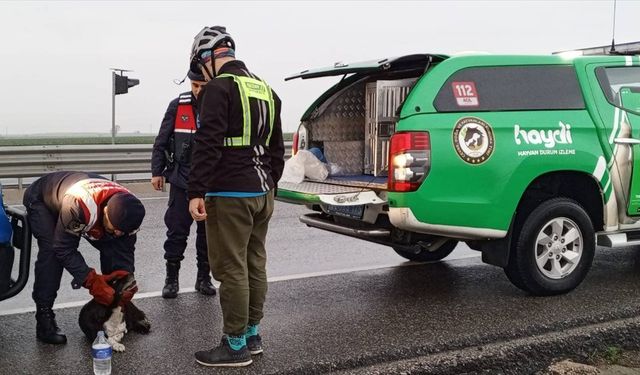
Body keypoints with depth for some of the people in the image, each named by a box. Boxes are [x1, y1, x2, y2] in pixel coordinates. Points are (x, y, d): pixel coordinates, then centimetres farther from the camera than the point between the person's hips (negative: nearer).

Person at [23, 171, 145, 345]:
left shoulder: (127, 210, -28)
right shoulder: (78, 204, -47)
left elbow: (125, 250, -14)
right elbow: (64, 249, -35)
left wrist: (126, 278, -30)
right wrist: (93, 281, -39)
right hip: (41, 199, -5)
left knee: (110, 248, -8)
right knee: (52, 251, -27)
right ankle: (44, 319, -19)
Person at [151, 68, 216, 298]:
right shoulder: (178, 106, -1)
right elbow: (162, 142, 6)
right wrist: (157, 171, 3)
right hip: (182, 180, 0)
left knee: (208, 232, 9)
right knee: (176, 231, 3)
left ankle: (204, 278, 22)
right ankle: (171, 278, 16)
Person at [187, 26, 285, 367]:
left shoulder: (219, 88, -10)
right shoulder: (265, 89, 17)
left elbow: (208, 145, -19)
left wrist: (196, 192, -18)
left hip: (231, 195, -9)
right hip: (262, 193, 9)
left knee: (231, 269, -2)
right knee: (255, 264, 14)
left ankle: (236, 346, 5)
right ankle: (252, 335, 24)